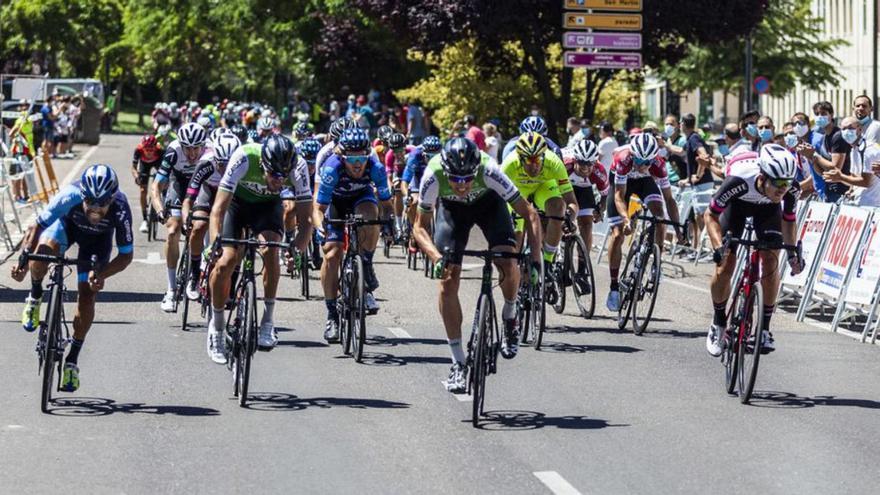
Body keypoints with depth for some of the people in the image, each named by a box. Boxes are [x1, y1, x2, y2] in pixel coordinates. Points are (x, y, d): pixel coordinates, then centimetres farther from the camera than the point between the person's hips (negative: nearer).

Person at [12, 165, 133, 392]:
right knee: (43, 250, -33)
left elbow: (126, 255, -27)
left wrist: (101, 274, -43)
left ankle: (72, 360, 8)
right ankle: (35, 298, -1)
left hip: (98, 237, 0)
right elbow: (37, 227, -25)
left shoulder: (120, 210, -39)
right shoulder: (69, 197, -40)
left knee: (87, 295, -9)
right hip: (68, 223, 0)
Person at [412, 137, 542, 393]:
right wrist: (437, 257, -42)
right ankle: (458, 362, -2)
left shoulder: (489, 171, -39)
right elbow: (420, 227, -23)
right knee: (447, 280, -11)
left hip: (488, 202, -1)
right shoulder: (433, 175, -36)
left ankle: (510, 316, 7)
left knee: (507, 263, -25)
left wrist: (535, 259, -41)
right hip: (451, 208, 1)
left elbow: (530, 214, -31)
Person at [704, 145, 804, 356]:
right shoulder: (739, 180, -43)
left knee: (771, 260, -16)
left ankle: (765, 328, -3)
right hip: (737, 204, -2)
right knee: (725, 266, -10)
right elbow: (711, 215, -28)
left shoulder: (791, 188, -34)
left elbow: (789, 220, -11)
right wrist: (718, 246, -42)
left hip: (767, 207, 2)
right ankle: (718, 324, 14)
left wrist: (792, 253, -21)